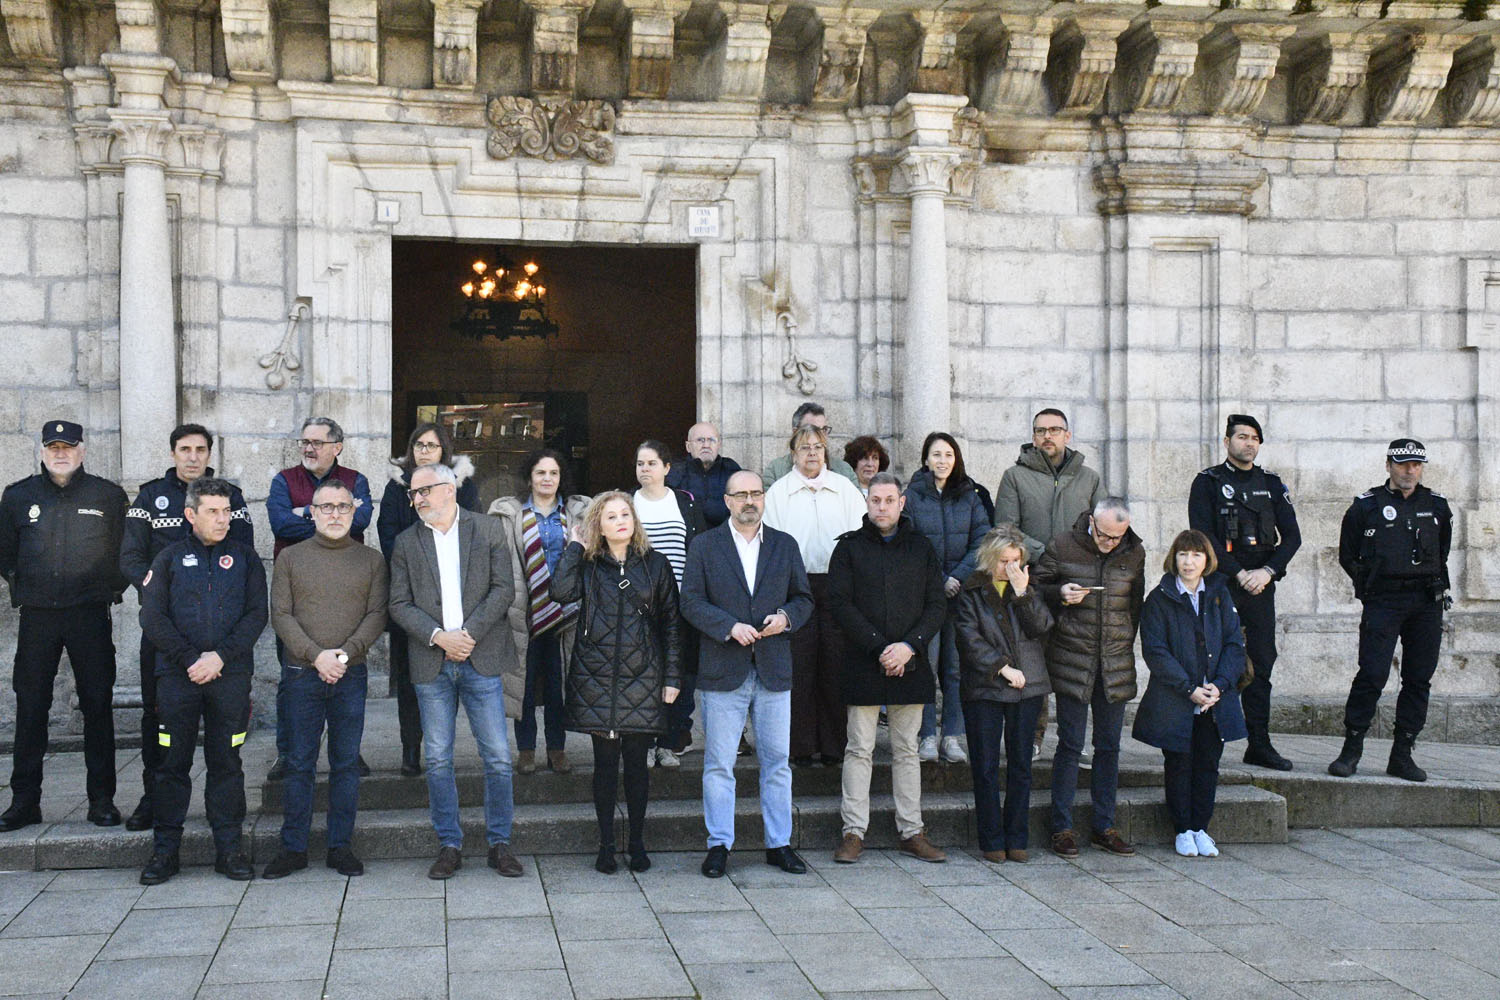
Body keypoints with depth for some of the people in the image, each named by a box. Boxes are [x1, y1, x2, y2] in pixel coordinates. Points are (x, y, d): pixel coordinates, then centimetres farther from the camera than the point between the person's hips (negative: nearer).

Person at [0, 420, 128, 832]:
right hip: (37, 616, 2)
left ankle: (102, 799, 8)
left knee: (97, 706, 1)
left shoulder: (108, 496, 3)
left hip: (90, 614, -1)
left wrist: (112, 589, 4)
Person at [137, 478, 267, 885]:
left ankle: (230, 848, 10)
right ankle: (165, 848, 10)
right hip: (177, 675, 0)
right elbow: (153, 618, 0)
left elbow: (256, 614, 2)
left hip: (231, 674, 1)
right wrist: (190, 659, -11)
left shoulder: (245, 557, 10)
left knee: (226, 761, 4)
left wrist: (220, 656, -11)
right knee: (173, 761, 2)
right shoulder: (169, 558, 8)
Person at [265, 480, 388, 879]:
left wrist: (346, 653, -13)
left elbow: (377, 614, 2)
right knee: (299, 763, 2)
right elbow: (281, 615, 0)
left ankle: (341, 846, 12)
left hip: (352, 675, 1)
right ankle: (293, 848, 9)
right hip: (302, 674, 0)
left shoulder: (371, 560, 9)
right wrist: (315, 655, -12)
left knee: (346, 763, 4)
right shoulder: (290, 558, 7)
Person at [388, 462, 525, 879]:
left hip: (482, 658, -1)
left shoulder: (488, 530, 4)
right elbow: (399, 604, 3)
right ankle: (449, 846, 15)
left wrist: (469, 633, -11)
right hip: (431, 664, 2)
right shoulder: (406, 542, 9)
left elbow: (504, 589, -2)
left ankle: (499, 844, 12)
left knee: (498, 758, 0)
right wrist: (439, 636, -12)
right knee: (438, 759, 4)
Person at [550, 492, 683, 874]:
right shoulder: (588, 565, 4)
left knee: (637, 761, 4)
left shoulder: (654, 564, 5)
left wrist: (672, 675, 2)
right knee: (605, 761, 3)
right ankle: (606, 845, 13)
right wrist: (575, 546, -8)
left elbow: (671, 621, 7)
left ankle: (637, 843, 17)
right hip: (596, 675, 0)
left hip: (641, 677, 0)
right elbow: (561, 592, -17)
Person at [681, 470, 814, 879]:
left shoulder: (785, 545, 11)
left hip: (774, 671, 2)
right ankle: (719, 845, 10)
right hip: (723, 672, -2)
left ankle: (779, 844, 16)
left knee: (777, 763, 7)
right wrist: (730, 626, -15)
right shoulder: (704, 546, 4)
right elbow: (691, 602, -2)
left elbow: (803, 598, 13)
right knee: (718, 764, 1)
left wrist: (786, 617, -8)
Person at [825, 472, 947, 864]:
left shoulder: (921, 548, 10)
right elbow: (840, 604, -5)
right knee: (860, 750, 1)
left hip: (910, 666, 2)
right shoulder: (849, 548, 3)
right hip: (862, 666, -2)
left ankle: (912, 832, 13)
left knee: (907, 750, 8)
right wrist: (880, 648, -13)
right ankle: (854, 832, 6)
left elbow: (936, 606, 6)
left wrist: (909, 646, -10)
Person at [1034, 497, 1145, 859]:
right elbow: (1036, 587, 5)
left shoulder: (1134, 553, 6)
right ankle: (1062, 829, 5)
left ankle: (1104, 827, 17)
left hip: (1116, 664, 3)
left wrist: (1126, 644, 12)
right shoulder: (1062, 547, -4)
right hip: (1073, 661, -3)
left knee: (1109, 745, 8)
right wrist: (1060, 594, -15)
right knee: (1071, 744, -3)